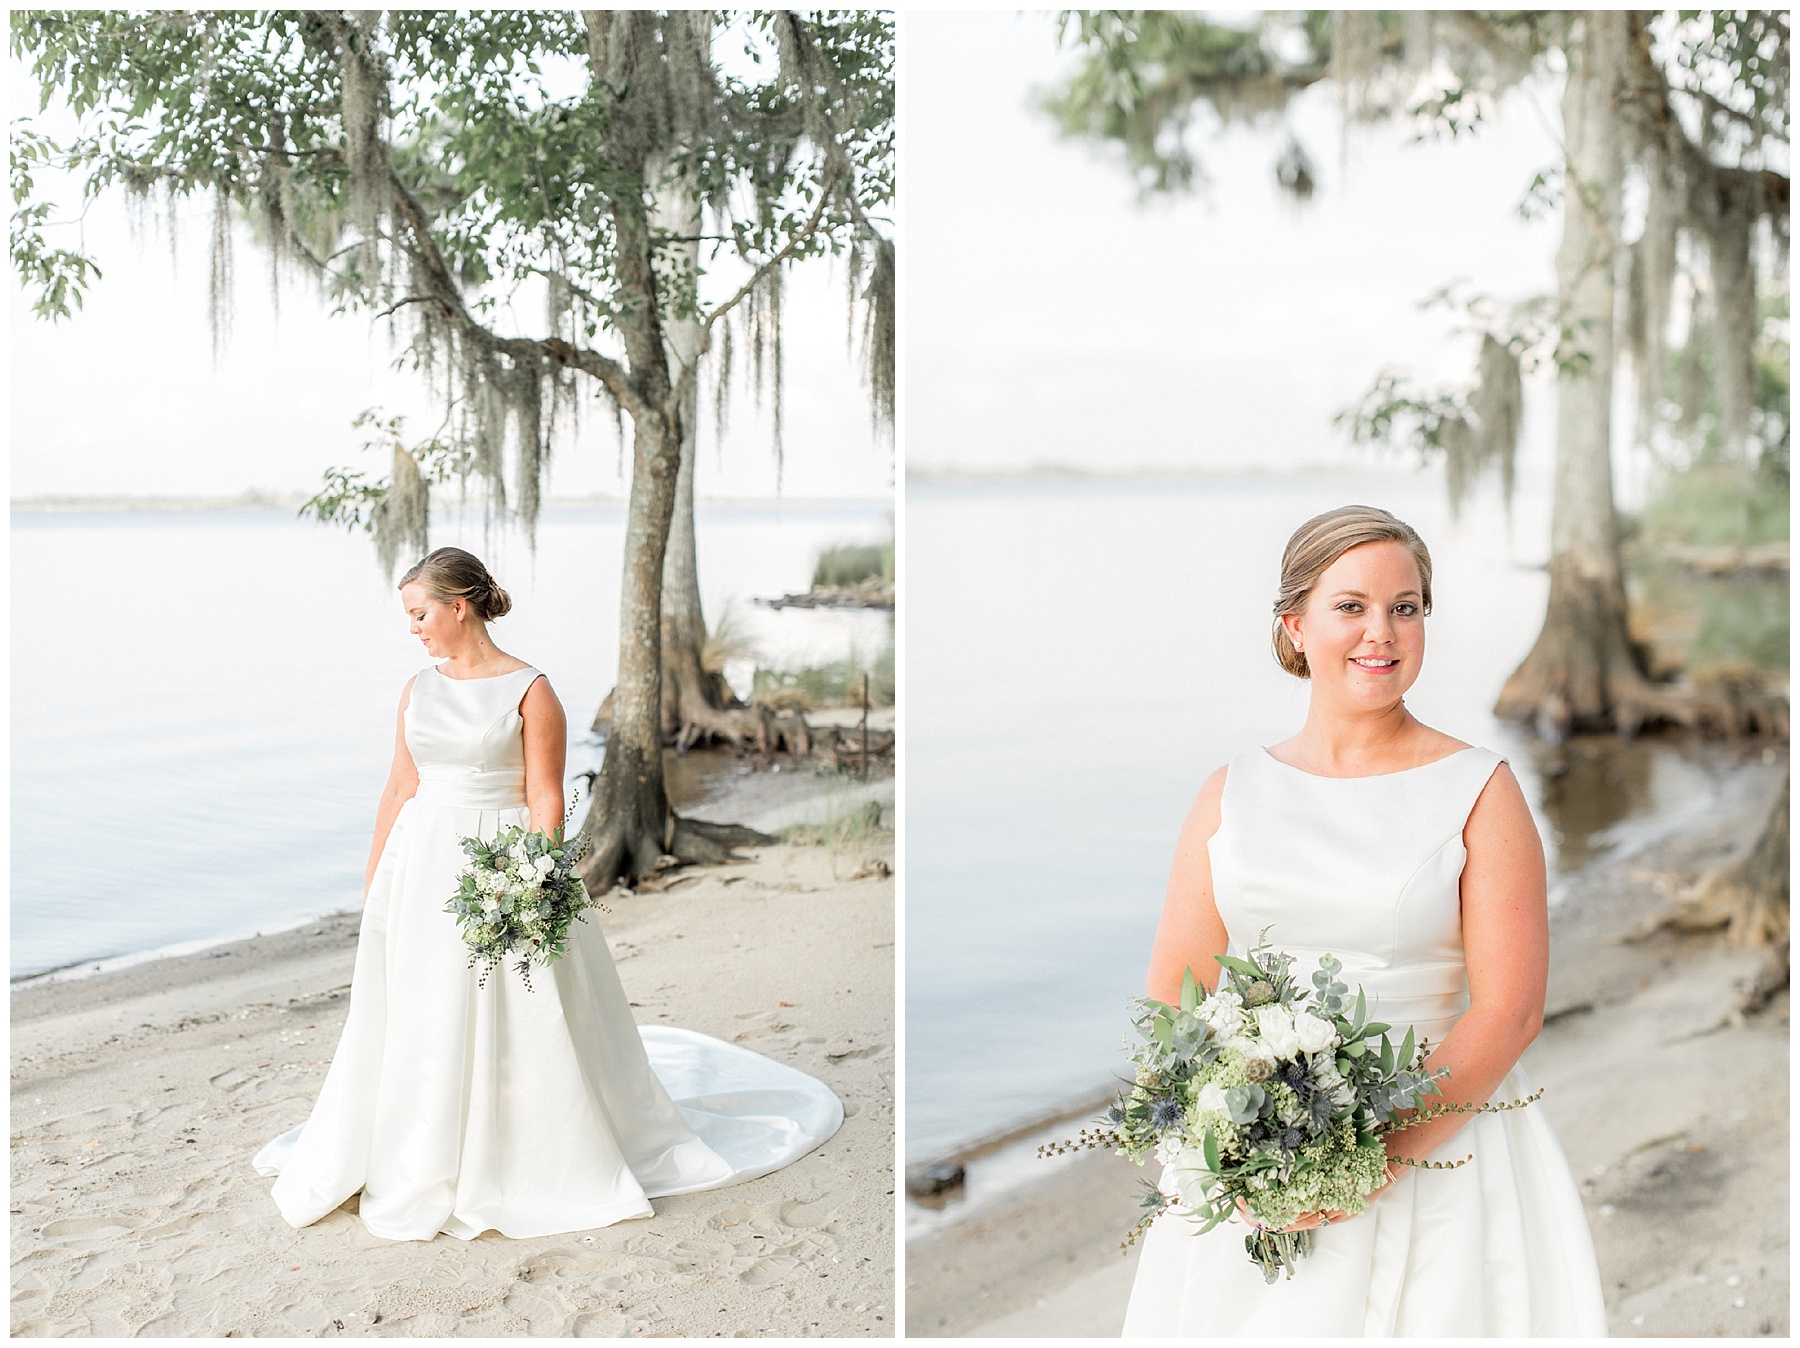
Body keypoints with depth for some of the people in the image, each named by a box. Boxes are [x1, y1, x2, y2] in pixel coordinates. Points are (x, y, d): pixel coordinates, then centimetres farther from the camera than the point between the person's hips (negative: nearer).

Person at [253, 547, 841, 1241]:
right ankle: (421, 1167, 26)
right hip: (420, 868, 5)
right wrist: (373, 886, 12)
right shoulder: (418, 689, 7)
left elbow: (545, 801, -10)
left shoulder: (529, 690, -8)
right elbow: (399, 791, 11)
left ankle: (542, 1162, 18)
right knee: (415, 1020, 10)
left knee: (515, 1023, 1)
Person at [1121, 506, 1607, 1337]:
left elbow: (1510, 1010, -9)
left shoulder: (1480, 792, -3)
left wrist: (1377, 1158, -19)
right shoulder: (1233, 794, 5)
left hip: (1433, 1155, -2)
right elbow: (1173, 997, 4)